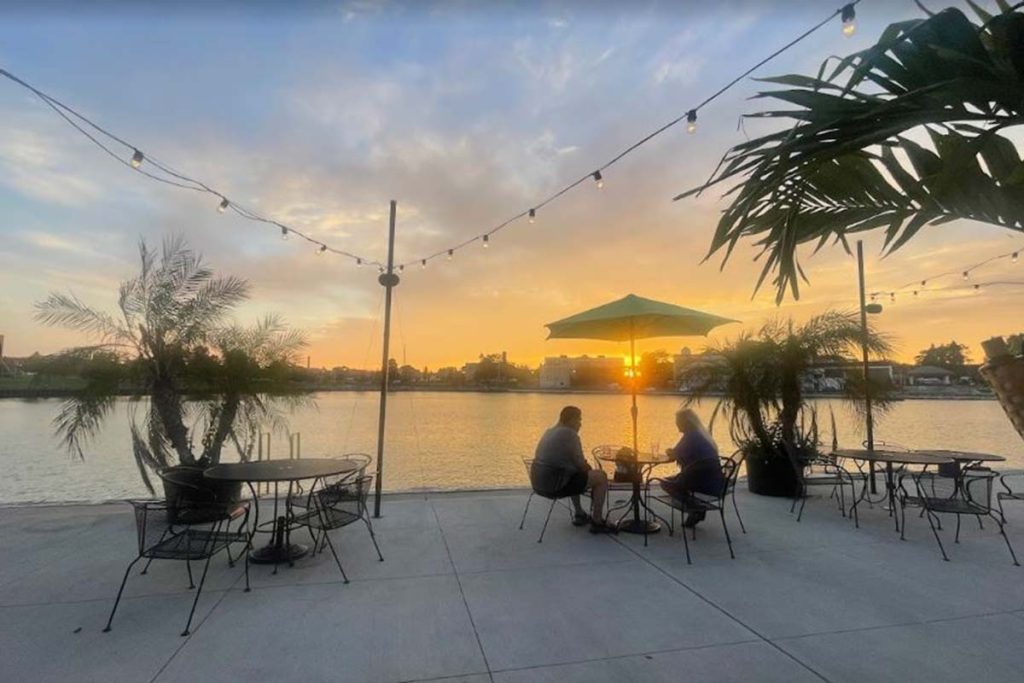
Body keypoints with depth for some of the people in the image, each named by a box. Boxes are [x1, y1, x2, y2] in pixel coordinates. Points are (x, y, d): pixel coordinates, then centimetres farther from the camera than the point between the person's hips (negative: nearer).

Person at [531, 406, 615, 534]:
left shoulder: (549, 432, 16)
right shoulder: (570, 434, -13)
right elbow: (581, 465, -10)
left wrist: (588, 469, 19)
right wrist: (591, 470, 11)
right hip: (554, 486, -10)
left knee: (577, 475, 35)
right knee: (601, 477, -1)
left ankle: (579, 514, 40)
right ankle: (597, 522, 7)